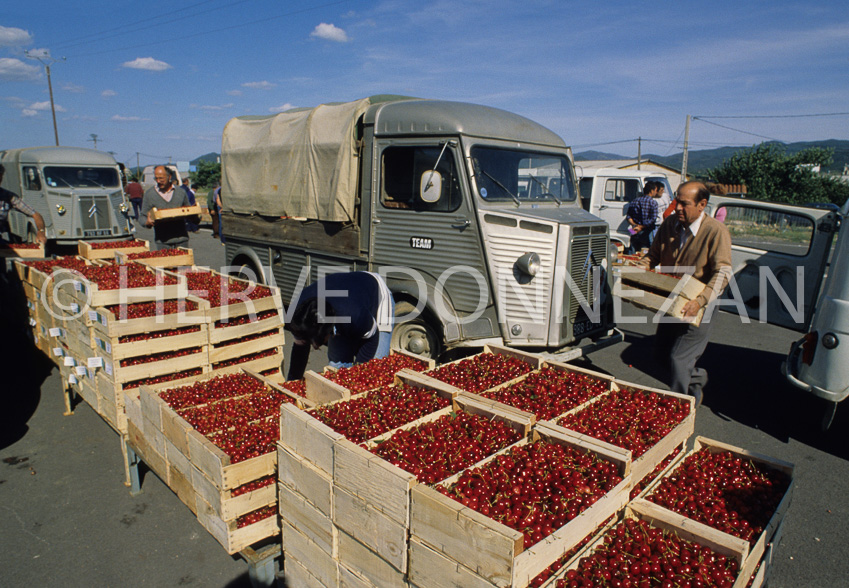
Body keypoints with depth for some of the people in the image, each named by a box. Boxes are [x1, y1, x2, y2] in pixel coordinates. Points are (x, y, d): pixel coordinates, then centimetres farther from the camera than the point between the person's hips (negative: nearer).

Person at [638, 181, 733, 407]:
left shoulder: (716, 231, -18)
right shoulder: (670, 224, 1)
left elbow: (722, 272, -23)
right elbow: (653, 255, 11)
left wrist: (701, 301, -36)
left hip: (695, 311, -6)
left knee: (678, 359, -7)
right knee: (662, 356, 15)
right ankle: (696, 377, 44)